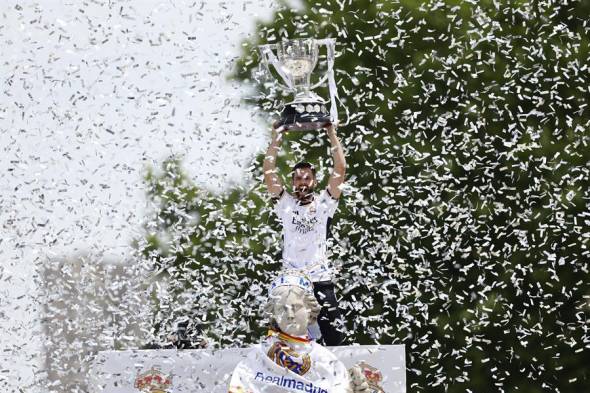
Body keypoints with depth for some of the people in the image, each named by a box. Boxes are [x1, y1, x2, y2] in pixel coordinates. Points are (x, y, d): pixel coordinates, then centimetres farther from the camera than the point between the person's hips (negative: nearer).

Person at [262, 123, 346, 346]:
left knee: (334, 339, -5)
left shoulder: (324, 204, 7)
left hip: (321, 279, -1)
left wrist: (332, 136, 3)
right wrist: (276, 140, 6)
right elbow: (268, 173, 5)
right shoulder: (285, 204, 10)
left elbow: (340, 169, 2)